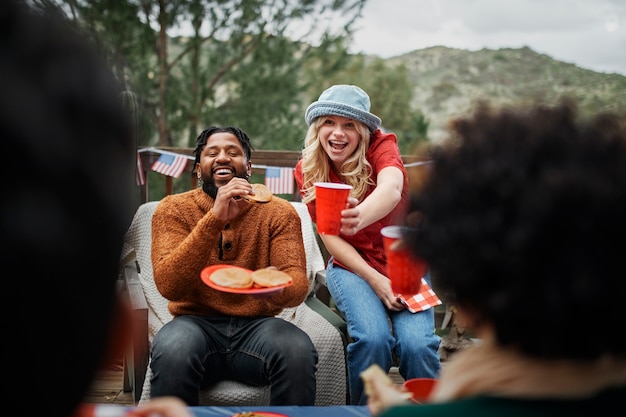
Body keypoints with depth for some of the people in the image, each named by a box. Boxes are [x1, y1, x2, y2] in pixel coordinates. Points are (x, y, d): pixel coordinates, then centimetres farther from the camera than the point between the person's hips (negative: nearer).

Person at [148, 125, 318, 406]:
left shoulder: (279, 212, 4)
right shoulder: (173, 209, 1)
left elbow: (298, 284, -6)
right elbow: (168, 285, -13)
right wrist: (215, 219, -24)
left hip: (258, 325, 1)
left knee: (299, 351, -31)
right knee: (171, 352, -34)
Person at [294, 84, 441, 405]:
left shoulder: (382, 146, -13)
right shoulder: (307, 171, -5)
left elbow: (391, 188, -37)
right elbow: (330, 237, -6)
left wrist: (360, 217, -60)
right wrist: (375, 280, -19)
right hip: (352, 267, 1)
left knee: (417, 343, -26)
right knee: (373, 337, -28)